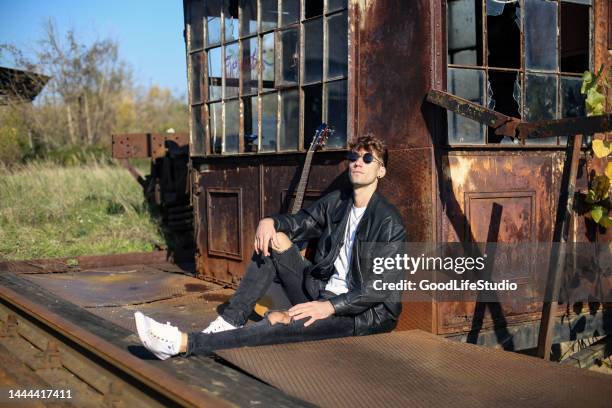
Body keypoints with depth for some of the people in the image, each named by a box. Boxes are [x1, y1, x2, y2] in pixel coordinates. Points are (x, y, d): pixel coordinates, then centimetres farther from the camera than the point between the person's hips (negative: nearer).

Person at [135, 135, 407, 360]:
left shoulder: (388, 222, -15)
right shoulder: (336, 202, 8)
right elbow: (297, 223, 17)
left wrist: (330, 307, -27)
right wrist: (269, 222, -7)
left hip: (365, 313, -8)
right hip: (320, 293, 8)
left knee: (279, 323, -31)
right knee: (274, 239, -5)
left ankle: (185, 343, -32)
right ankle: (229, 322, -15)